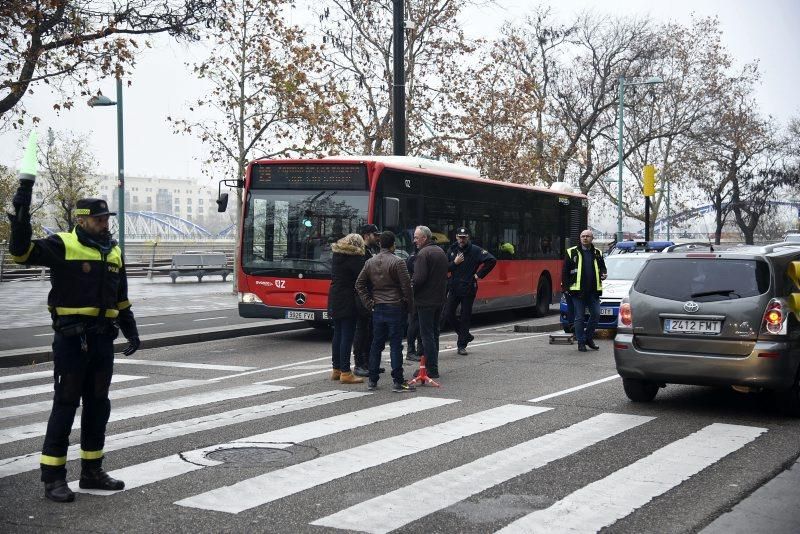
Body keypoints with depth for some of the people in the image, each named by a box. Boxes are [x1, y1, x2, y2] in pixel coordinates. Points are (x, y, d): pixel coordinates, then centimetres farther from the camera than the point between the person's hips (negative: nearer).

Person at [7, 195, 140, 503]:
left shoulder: (114, 252, 14)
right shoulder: (63, 246, -6)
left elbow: (121, 299, 23)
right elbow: (21, 251, -21)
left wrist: (131, 332, 19)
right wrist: (21, 212, -31)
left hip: (103, 339, 7)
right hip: (71, 339, -7)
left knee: (98, 406, 12)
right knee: (65, 406, -3)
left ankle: (92, 472, 23)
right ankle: (53, 478, 4)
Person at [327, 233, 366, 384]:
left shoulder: (336, 255, 11)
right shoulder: (355, 257, -13)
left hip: (334, 301, 8)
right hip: (348, 302, -8)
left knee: (338, 335, 14)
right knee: (347, 336, -6)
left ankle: (336, 369, 21)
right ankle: (345, 372, -5)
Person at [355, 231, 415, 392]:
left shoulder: (370, 262, 7)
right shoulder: (398, 262, -11)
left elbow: (359, 284, 9)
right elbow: (406, 286, -12)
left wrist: (368, 303, 10)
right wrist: (409, 305, 1)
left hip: (377, 309, 5)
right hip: (395, 308, -5)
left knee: (376, 344, 12)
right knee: (395, 345, -3)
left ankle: (372, 380, 15)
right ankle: (398, 381, -2)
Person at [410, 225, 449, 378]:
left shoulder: (423, 254, -16)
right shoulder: (441, 251, 14)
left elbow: (419, 278, -23)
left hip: (426, 301, -9)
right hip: (439, 299, 9)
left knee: (427, 334, -4)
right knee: (434, 333, 16)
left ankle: (431, 369, -4)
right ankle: (433, 365, 22)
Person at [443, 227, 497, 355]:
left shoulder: (475, 250, -6)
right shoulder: (451, 250, 7)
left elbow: (492, 261, -11)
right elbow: (445, 268, 7)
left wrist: (479, 275, -9)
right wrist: (455, 263, -11)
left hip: (468, 289, -4)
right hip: (454, 288, 4)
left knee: (465, 317, 1)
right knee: (448, 315, 0)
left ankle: (462, 345, 10)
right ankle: (466, 335, 20)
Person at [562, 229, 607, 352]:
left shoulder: (597, 253, 12)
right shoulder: (572, 253, 2)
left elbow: (602, 267, 22)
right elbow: (565, 271, 1)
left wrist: (603, 274, -1)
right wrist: (566, 287, -6)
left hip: (593, 291, 3)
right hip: (577, 291, -3)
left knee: (596, 314, 1)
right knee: (579, 317, 1)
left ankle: (589, 338, 19)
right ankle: (581, 342, 9)